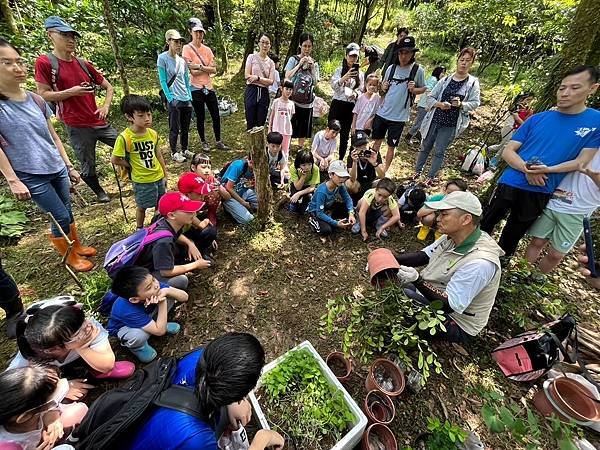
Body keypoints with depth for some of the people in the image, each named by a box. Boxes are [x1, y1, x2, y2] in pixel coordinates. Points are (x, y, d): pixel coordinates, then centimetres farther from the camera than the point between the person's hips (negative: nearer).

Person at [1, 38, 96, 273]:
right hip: (31, 176, -5)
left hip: (57, 169, 5)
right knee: (60, 217, 2)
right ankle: (69, 256, 23)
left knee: (67, 211, 16)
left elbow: (52, 136, 11)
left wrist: (68, 165, 11)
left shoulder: (36, 100, 4)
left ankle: (78, 246, 36)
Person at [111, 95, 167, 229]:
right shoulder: (124, 138, -20)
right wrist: (132, 166, -6)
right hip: (142, 180, -4)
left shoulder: (153, 134, -5)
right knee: (142, 206, 14)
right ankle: (139, 229, 36)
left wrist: (165, 174, 10)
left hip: (158, 177, 5)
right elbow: (114, 160, -13)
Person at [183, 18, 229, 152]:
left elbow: (214, 70, -1)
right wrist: (207, 68, -8)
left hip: (209, 87, 4)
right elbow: (192, 72, -13)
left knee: (216, 116, 5)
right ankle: (204, 142, 18)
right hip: (196, 88, -4)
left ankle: (218, 142, 17)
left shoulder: (207, 49, 10)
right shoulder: (187, 49, -4)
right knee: (200, 117, 5)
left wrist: (199, 66, -13)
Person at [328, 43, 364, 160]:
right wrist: (344, 78, -26)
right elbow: (333, 85, -9)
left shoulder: (360, 74, 11)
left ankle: (341, 159, 15)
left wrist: (356, 94, -12)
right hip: (337, 104, -2)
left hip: (350, 107, 2)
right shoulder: (340, 70, 4)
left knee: (345, 135, 5)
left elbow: (360, 90, 12)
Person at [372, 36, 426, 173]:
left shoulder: (418, 70, -6)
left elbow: (423, 88, 4)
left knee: (391, 146, 6)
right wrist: (383, 87, -7)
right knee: (377, 141, 15)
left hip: (399, 116, -3)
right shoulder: (391, 68, 3)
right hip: (382, 112, 3)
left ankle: (385, 170, 20)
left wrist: (413, 89, -16)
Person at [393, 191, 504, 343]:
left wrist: (417, 280, -42)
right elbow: (422, 256, 0)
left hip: (456, 324, -8)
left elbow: (449, 305, -29)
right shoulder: (452, 237, -7)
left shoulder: (479, 262, -32)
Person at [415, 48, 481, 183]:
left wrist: (461, 104, -22)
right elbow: (430, 97, 5)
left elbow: (475, 103, -3)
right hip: (434, 120, 2)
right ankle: (417, 171, 26)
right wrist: (439, 104, -14)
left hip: (451, 124, -2)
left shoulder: (473, 82, 1)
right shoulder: (446, 80, 5)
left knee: (439, 152, 1)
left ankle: (431, 177, 11)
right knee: (425, 147, 11)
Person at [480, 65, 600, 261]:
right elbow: (507, 151, -3)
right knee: (485, 225, 8)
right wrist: (526, 169, -21)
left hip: (540, 193, 0)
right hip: (510, 183, 0)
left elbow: (582, 161, -2)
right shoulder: (537, 118, 1)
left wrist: (548, 169, -20)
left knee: (514, 234, 17)